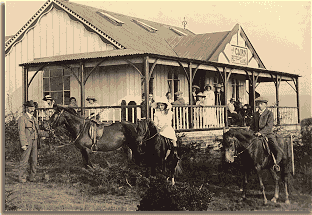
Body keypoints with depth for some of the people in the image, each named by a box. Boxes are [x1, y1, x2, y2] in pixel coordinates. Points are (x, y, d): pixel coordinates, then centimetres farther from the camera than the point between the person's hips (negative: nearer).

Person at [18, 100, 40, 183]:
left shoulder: (34, 119, 20)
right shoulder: (22, 118, -4)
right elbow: (21, 132, -11)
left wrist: (37, 144, 13)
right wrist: (23, 144, -18)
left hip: (34, 142, 7)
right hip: (26, 142, -7)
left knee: (34, 161, 7)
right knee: (24, 161, -4)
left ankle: (32, 177, 14)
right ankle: (21, 178, 5)